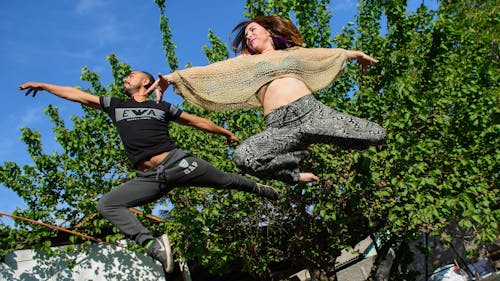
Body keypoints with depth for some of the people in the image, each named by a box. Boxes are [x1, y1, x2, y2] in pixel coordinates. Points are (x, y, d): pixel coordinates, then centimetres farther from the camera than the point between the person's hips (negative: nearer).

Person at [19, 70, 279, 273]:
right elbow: (79, 95, 23)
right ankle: (153, 245, -32)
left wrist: (226, 133, 24)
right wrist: (43, 85, 26)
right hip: (148, 179, 2)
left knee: (224, 180, 2)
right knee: (107, 204, -18)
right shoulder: (116, 105, 21)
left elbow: (198, 121, 20)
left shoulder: (161, 107, 14)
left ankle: (259, 188, 34)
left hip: (176, 162, -1)